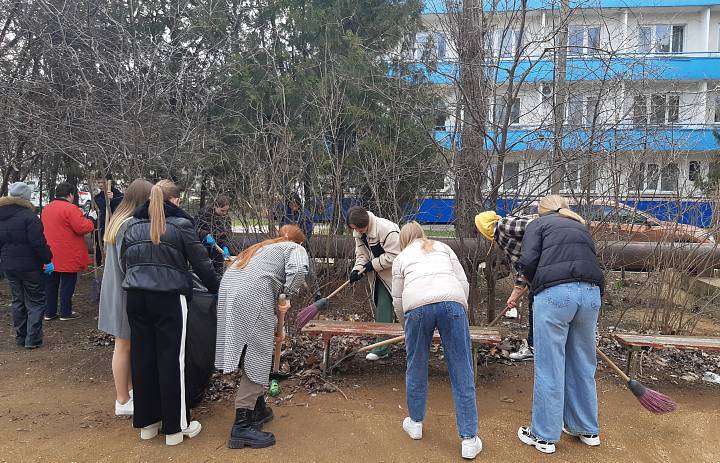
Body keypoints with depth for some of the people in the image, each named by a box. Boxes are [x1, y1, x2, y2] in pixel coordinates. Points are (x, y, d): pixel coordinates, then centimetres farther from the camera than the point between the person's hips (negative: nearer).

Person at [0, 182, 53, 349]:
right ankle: (32, 339, 0)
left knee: (18, 301, 16)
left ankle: (20, 338, 21)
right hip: (29, 266, -7)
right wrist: (48, 260, -13)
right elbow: (38, 242, -21)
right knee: (35, 302, 2)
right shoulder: (28, 215, -17)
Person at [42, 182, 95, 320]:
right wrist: (91, 219, -4)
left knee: (51, 283, 13)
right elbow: (81, 228, -20)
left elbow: (51, 227, 20)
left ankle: (49, 312, 21)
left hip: (50, 255, 8)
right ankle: (66, 313, 9)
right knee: (67, 284, 3)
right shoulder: (71, 208, -15)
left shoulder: (46, 209, 12)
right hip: (68, 256, -8)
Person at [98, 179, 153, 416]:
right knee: (124, 345, 3)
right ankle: (123, 401, 16)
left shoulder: (119, 220, 9)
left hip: (117, 289, 9)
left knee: (127, 344, 18)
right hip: (125, 293, -9)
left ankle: (130, 388, 31)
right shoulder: (130, 225, -22)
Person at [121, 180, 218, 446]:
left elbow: (124, 261, 16)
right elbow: (201, 262, -2)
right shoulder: (180, 224, -4)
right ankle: (175, 426, 13)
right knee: (171, 360, 3)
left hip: (136, 297, 5)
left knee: (141, 357, 12)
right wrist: (215, 289, 10)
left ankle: (146, 422, 24)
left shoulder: (133, 225, 12)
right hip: (169, 298, -5)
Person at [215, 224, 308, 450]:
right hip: (252, 298, -8)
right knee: (256, 358, -2)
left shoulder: (262, 246, 35)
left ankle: (258, 409, 30)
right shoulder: (295, 248, 14)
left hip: (227, 292, 8)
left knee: (254, 355, 19)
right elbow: (299, 270, -11)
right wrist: (286, 293, 6)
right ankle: (242, 427, -3)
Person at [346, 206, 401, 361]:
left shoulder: (386, 229, -26)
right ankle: (382, 349, 17)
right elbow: (361, 254, 6)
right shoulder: (359, 233, 1)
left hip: (395, 274, -7)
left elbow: (393, 255, -27)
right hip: (379, 277, 7)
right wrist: (357, 269, -14)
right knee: (381, 309, 8)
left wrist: (373, 264, -20)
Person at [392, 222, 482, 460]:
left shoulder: (400, 258, 27)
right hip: (452, 301, 1)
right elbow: (464, 284, 20)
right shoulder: (443, 247, 30)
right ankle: (469, 440, 10)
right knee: (461, 372, 5)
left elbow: (397, 301, 27)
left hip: (417, 305, 0)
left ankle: (415, 423, 35)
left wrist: (406, 326, 43)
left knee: (416, 367, 18)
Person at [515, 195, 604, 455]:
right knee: (583, 365, 17)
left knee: (549, 367, 3)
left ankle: (544, 436, 14)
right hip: (591, 293, 5)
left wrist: (534, 282, 19)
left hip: (555, 293, -5)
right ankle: (587, 430, 31)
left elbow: (528, 262, 0)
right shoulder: (580, 227, 30)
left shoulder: (539, 224, 14)